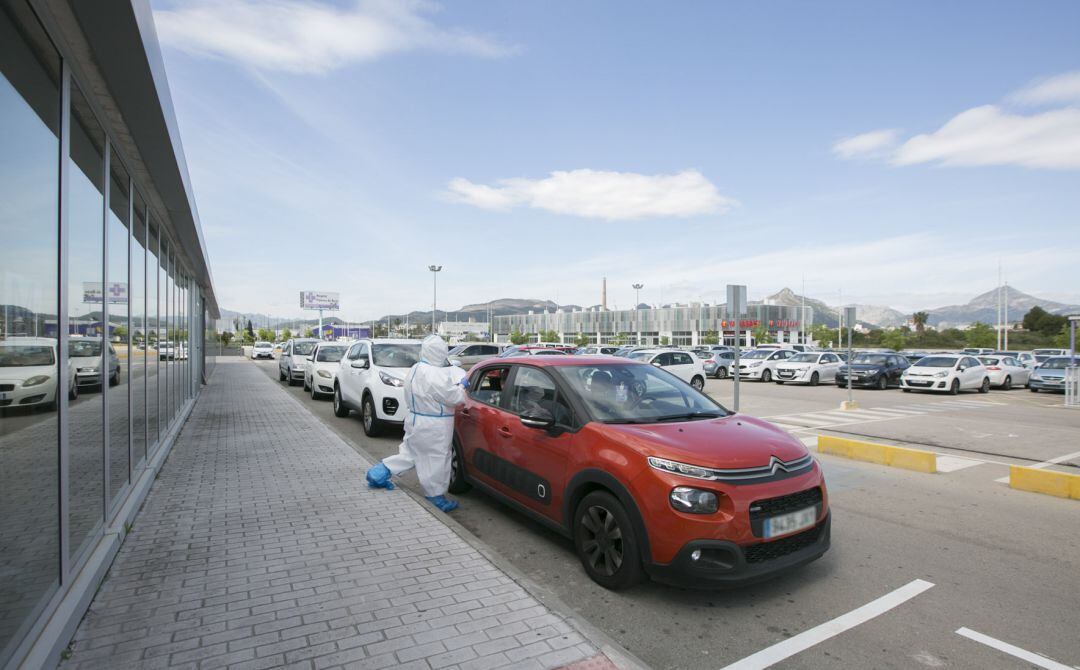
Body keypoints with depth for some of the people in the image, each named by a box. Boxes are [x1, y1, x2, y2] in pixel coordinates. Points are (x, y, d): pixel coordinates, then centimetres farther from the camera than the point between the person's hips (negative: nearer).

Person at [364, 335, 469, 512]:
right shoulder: (434, 375, -26)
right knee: (436, 461, 5)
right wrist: (462, 386, -2)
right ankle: (437, 498, 19)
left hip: (415, 421, 9)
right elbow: (454, 397, -20)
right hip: (432, 428, -9)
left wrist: (458, 384, 8)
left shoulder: (416, 369, 5)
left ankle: (378, 474, 22)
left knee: (410, 453, 23)